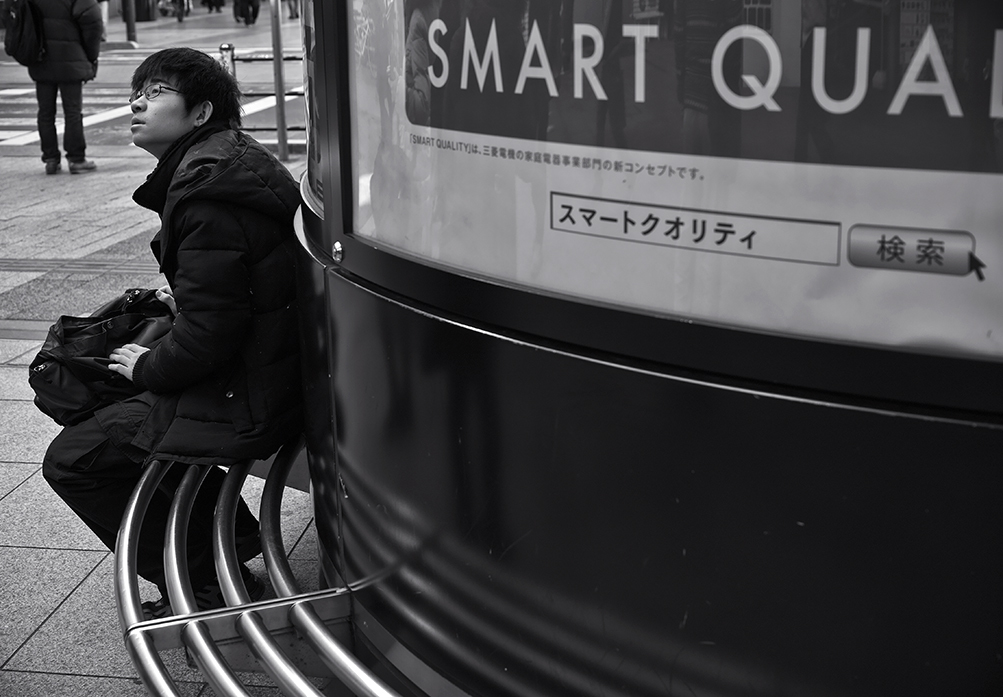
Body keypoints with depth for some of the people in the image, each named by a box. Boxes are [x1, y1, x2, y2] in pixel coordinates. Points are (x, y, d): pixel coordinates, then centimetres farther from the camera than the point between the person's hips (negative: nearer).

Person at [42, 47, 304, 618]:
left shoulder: (205, 193, -22)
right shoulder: (237, 161, 11)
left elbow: (206, 336, -24)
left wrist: (148, 369, -7)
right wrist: (182, 303, 16)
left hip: (243, 399, -10)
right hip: (279, 365, 10)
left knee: (71, 459, 0)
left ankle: (209, 585, 7)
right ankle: (231, 537, 27)